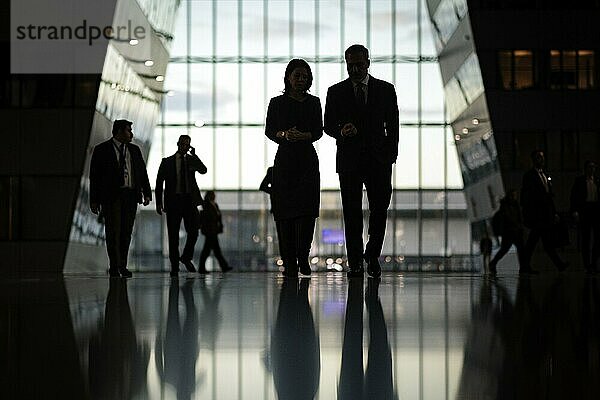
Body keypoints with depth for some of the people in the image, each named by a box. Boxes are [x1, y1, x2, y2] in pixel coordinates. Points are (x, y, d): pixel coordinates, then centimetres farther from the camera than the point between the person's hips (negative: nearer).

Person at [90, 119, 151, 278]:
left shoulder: (134, 150, 17)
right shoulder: (102, 150, 2)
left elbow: (142, 173, 14)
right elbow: (94, 176, 1)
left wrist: (147, 193, 1)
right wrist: (94, 200, -4)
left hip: (130, 196, 4)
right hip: (111, 197, -4)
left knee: (126, 233, 4)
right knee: (113, 232, -9)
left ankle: (122, 266, 11)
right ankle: (115, 267, -7)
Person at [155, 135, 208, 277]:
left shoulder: (192, 160, 12)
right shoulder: (167, 162, 7)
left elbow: (203, 170, -6)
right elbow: (159, 182, 6)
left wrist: (194, 155, -10)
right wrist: (159, 202, -1)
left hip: (189, 201, 1)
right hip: (173, 201, -1)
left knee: (193, 232, -6)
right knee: (173, 235, -1)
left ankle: (186, 257, 18)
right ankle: (174, 266, 6)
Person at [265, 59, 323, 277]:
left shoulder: (314, 102, 10)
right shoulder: (277, 103, 6)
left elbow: (319, 130, 5)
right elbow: (269, 130, 4)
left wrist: (304, 135, -15)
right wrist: (284, 134, -16)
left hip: (308, 160, 1)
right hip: (285, 160, -1)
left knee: (307, 209, -13)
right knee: (285, 212, -4)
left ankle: (303, 256, -4)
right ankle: (289, 262, 0)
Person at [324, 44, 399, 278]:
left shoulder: (386, 90, 7)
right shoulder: (336, 92, 7)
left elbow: (392, 125, 8)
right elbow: (328, 126, 8)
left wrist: (391, 155, -2)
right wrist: (341, 132, -15)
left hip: (379, 160, 0)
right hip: (349, 160, 0)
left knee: (380, 210, -3)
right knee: (352, 213, 0)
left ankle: (372, 255, 16)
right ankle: (355, 263, 5)